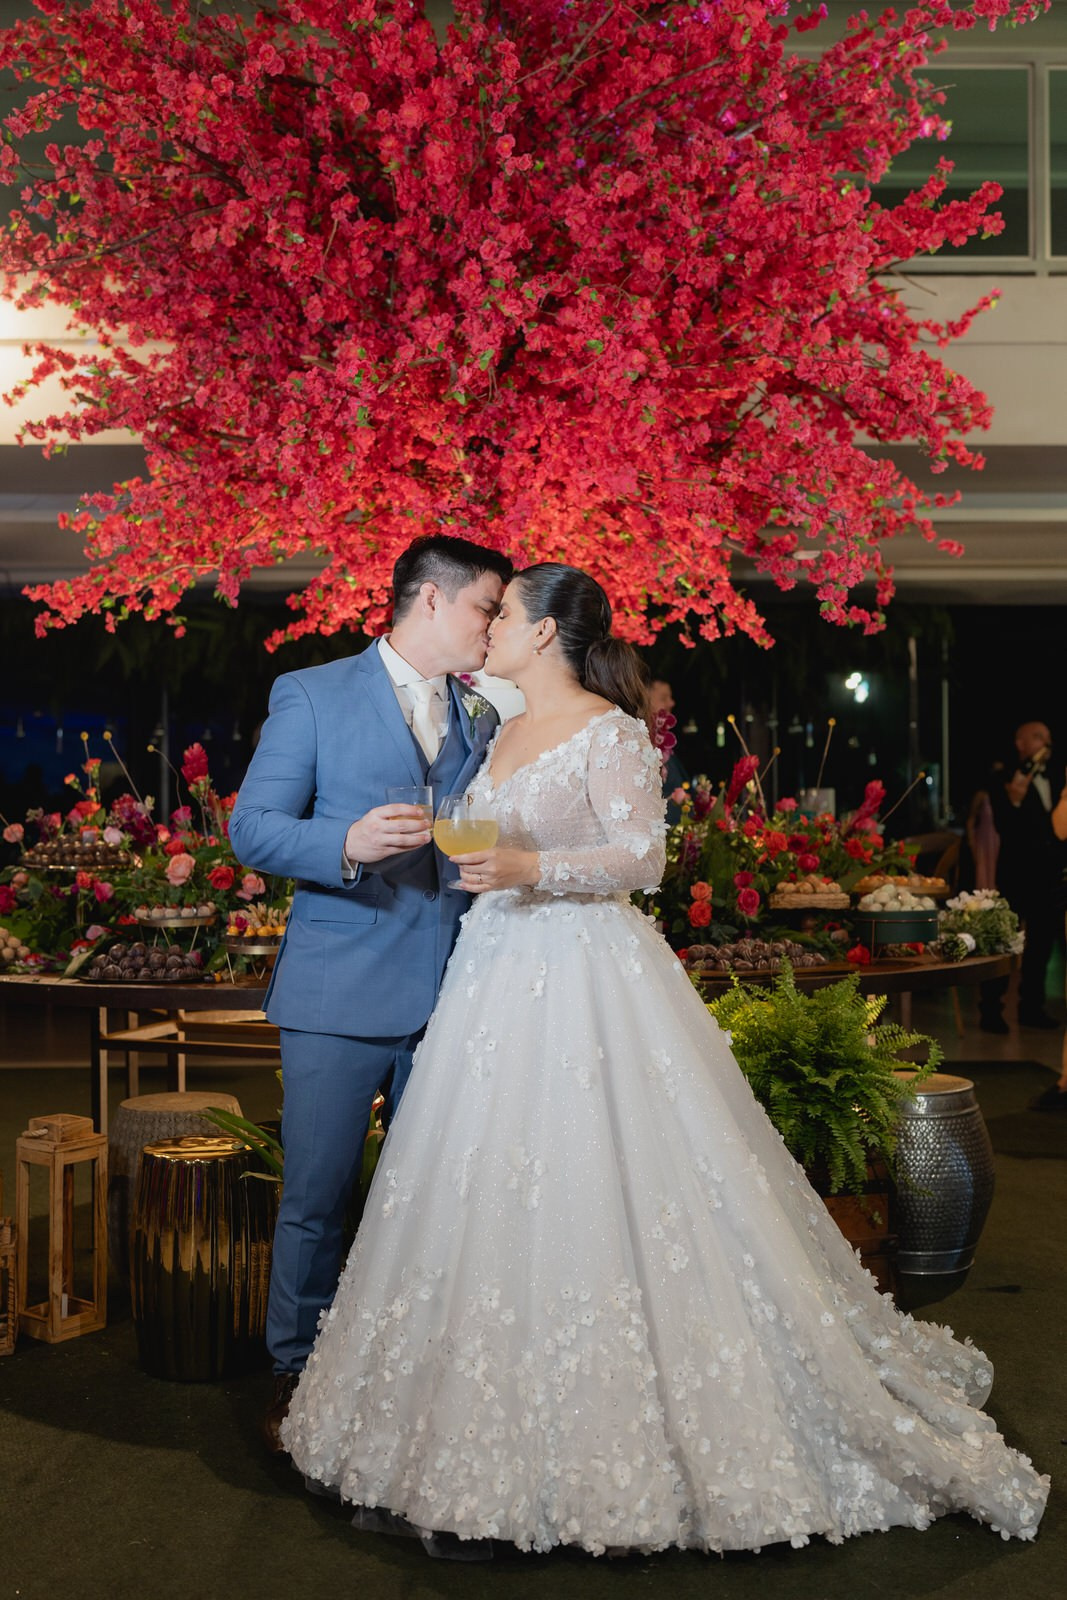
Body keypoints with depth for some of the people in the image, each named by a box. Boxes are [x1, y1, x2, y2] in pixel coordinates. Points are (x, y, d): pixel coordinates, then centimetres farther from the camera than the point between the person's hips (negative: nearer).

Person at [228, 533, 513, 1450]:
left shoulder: (483, 718, 16)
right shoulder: (312, 695, 2)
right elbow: (252, 827, -5)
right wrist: (347, 846, -21)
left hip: (453, 995, 4)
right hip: (340, 994, -4)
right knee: (316, 1200, 4)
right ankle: (298, 1373, 23)